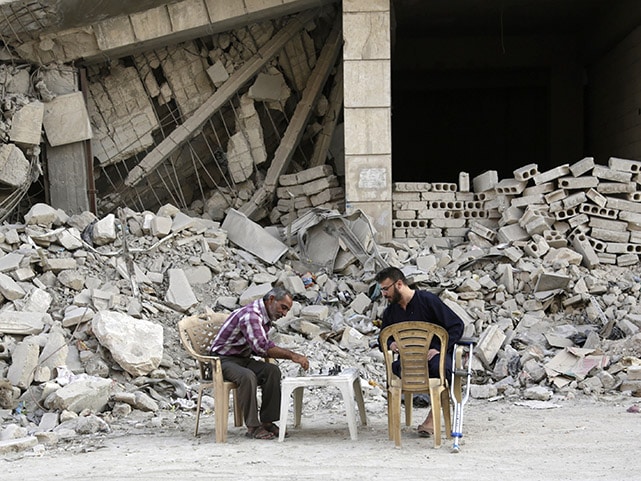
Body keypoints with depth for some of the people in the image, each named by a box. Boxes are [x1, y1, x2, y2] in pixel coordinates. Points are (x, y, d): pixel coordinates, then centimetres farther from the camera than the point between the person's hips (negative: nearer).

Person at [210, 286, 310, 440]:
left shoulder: (264, 317, 9)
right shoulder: (250, 314, -24)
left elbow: (259, 348, 12)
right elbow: (262, 347, -32)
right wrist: (292, 355, -29)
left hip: (242, 358, 9)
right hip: (223, 360, -9)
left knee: (272, 371, -13)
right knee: (248, 376, -35)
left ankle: (267, 421, -12)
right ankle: (253, 427, -27)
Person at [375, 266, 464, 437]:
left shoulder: (427, 300, -5)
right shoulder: (390, 312, 12)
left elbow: (457, 325, -6)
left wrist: (439, 349, -17)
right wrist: (390, 344, -3)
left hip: (435, 354, -3)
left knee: (440, 368, -38)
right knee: (393, 369, -31)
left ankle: (433, 417, -21)